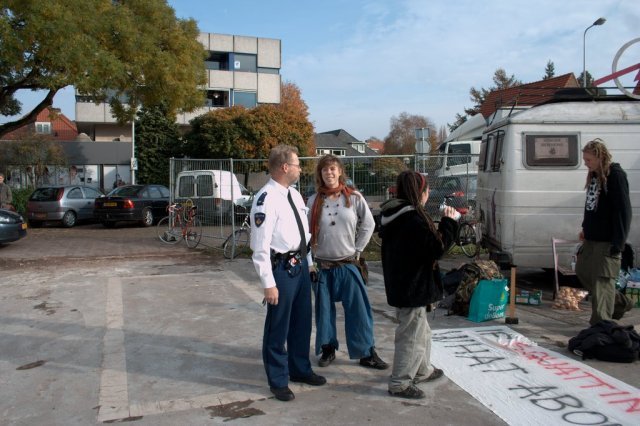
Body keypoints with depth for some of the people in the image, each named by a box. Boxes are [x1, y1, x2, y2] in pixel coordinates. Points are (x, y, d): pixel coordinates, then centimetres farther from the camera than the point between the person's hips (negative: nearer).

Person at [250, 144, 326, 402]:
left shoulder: (294, 195, 9)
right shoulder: (267, 199, -18)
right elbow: (260, 245, -20)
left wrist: (309, 263, 17)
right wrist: (268, 283, -20)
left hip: (301, 265, 9)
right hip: (281, 268, -8)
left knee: (302, 322, 21)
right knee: (278, 327, 6)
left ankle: (300, 369, 41)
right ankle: (278, 380, 25)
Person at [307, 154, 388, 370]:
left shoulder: (354, 198, -4)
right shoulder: (314, 201, -2)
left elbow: (368, 225, 4)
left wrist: (357, 250, 3)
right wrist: (311, 258, 0)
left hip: (348, 264, -1)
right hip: (321, 266, 1)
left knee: (358, 309, 1)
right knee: (324, 309, 10)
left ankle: (367, 353, 13)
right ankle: (328, 348, 27)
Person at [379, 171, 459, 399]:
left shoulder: (393, 215, 7)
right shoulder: (414, 219, -24)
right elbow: (436, 248, -18)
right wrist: (449, 222, -11)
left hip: (399, 284, 10)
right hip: (413, 287, -10)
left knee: (421, 331, 25)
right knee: (412, 335, 3)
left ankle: (423, 371, 41)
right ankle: (400, 383, 13)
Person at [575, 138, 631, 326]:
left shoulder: (616, 176, -14)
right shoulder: (594, 176, 11)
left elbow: (623, 211, -17)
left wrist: (618, 243, -20)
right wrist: (585, 229, 16)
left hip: (608, 241, -9)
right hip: (591, 238, 9)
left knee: (603, 281, -5)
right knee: (582, 271, 18)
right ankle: (615, 302, 34)